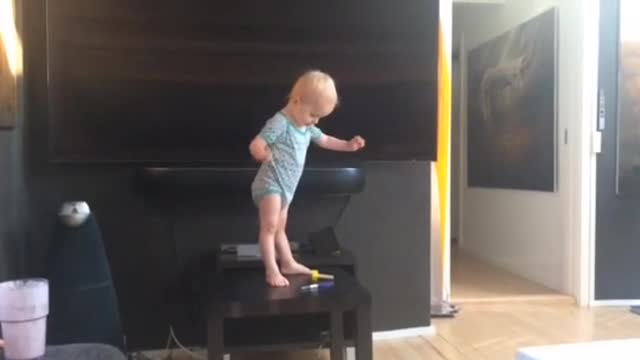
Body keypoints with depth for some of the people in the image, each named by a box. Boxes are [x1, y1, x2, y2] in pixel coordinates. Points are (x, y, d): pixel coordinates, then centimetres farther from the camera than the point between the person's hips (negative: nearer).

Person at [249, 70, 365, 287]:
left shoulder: (306, 127, 7)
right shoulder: (280, 123, -21)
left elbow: (324, 140, 24)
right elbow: (255, 145, -27)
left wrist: (348, 145, 15)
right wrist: (262, 153, -50)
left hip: (286, 187, 9)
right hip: (270, 185, -9)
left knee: (280, 228, 20)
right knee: (269, 227, -10)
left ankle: (288, 264, 28)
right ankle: (272, 272, -8)